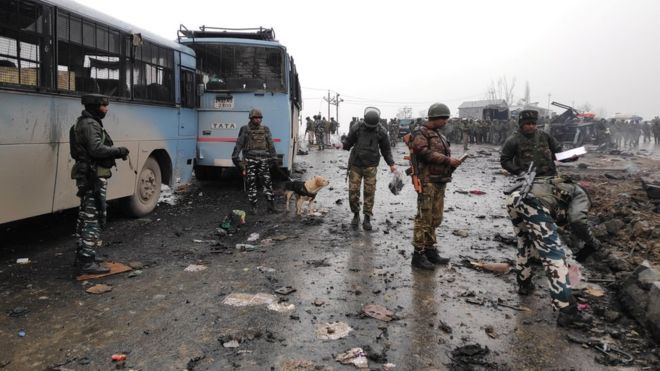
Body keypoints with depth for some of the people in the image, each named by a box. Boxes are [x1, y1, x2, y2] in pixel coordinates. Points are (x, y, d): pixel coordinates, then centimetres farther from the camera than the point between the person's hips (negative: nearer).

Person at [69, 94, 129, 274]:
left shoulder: (87, 123, 19)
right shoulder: (90, 125, -14)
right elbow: (97, 149, -26)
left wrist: (116, 152, 6)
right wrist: (119, 151, -15)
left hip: (87, 176, 11)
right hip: (93, 176, -11)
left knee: (86, 217, 17)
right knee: (94, 217, -8)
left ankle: (82, 256, 27)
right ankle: (87, 262, -6)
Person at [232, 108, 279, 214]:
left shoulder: (265, 129, 10)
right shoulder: (245, 129, 4)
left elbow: (271, 145, 11)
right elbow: (239, 144, 3)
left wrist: (274, 158, 7)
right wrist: (235, 157, -4)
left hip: (263, 160, 2)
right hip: (250, 160, -1)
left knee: (267, 183, -2)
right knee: (251, 184, 2)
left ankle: (271, 206, 4)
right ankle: (253, 207, 9)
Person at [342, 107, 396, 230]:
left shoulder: (381, 132, -2)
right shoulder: (357, 128, -5)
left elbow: (386, 149, 8)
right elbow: (347, 142, 3)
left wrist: (391, 164, 1)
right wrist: (345, 145, -21)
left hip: (371, 166, 0)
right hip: (355, 165, 0)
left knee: (369, 192, -2)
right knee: (353, 191, -1)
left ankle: (367, 219, 9)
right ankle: (356, 215, 19)